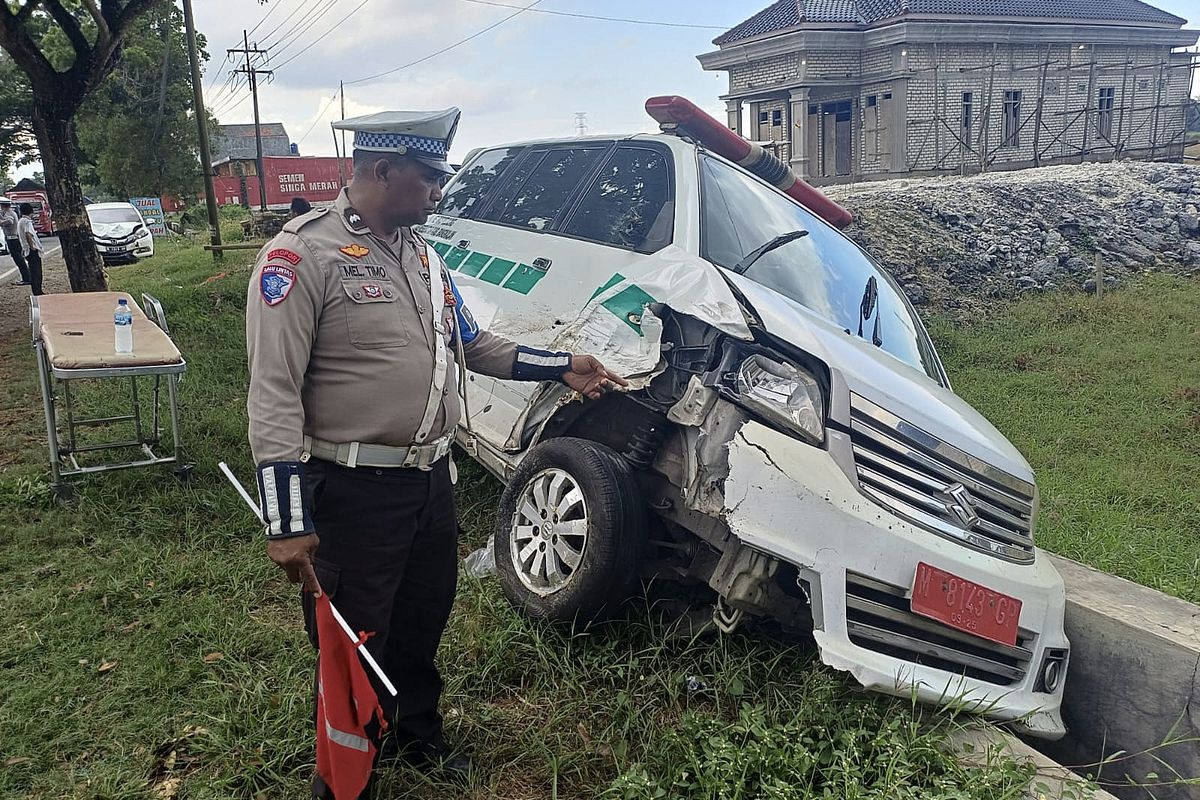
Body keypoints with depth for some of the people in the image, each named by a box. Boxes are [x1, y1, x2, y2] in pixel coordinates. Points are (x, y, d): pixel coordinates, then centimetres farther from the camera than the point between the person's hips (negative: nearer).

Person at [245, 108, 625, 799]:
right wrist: (287, 524, -21)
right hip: (356, 491, -7)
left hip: (433, 480, 7)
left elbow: (473, 344, 20)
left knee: (424, 624, 23)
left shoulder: (423, 254, 10)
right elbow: (274, 393, -18)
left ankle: (419, 733, 48)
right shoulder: (302, 255, -15)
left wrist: (562, 368, 13)